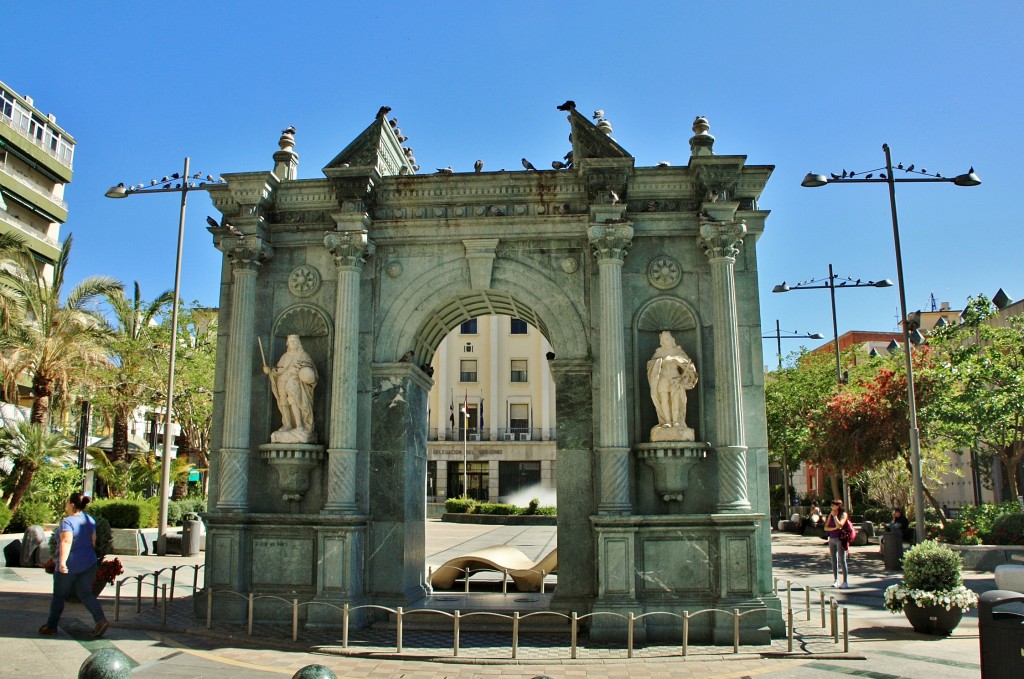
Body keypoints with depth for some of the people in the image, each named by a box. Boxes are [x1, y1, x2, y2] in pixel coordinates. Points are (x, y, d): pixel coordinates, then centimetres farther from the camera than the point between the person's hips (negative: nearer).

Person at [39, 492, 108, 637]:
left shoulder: (67, 521, -17)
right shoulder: (89, 520, 6)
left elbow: (66, 541, -31)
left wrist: (62, 561, -38)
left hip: (69, 566, -6)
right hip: (89, 564, 6)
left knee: (59, 595, 12)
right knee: (85, 594, 9)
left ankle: (51, 626, 23)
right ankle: (101, 619, -9)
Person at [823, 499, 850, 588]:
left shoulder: (843, 514, -6)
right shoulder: (831, 514, 10)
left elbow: (839, 525, -21)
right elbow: (826, 528, 6)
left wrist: (834, 515, -14)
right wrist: (834, 528, -11)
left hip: (840, 539, -6)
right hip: (832, 539, 6)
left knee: (842, 561, -7)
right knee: (834, 560, 9)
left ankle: (845, 581, -3)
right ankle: (835, 580, 17)